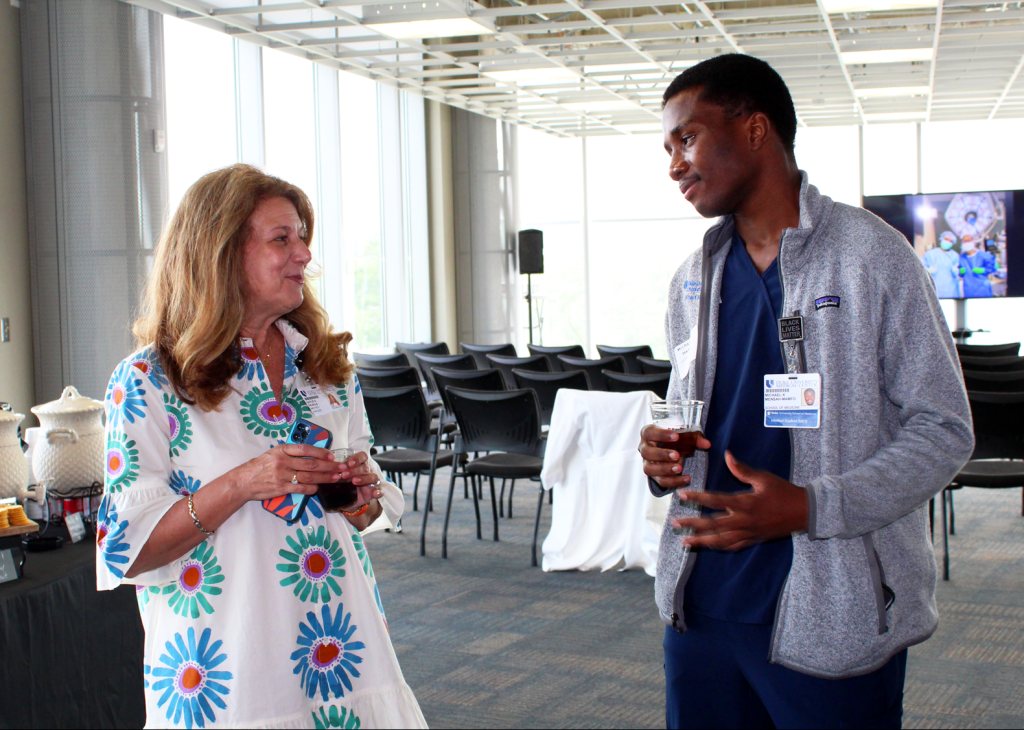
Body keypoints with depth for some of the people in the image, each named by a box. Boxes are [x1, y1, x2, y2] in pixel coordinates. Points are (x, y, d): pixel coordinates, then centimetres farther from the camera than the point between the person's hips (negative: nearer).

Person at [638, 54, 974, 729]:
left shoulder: (872, 256, -7)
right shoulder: (695, 279, 11)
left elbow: (943, 430, -9)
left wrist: (809, 507, -21)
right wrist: (663, 457, -3)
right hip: (702, 602, 5)